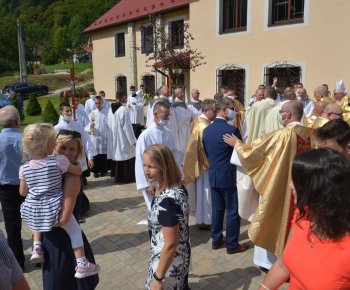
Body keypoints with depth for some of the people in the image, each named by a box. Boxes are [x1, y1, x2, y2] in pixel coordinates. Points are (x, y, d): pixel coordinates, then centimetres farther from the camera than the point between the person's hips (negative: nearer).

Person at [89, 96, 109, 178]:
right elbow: (88, 125, 9)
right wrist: (91, 126, -14)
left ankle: (103, 170, 17)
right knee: (95, 154, 2)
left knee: (104, 153, 3)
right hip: (95, 137, 2)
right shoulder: (92, 113, 7)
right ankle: (95, 170, 14)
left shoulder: (107, 112, 1)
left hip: (105, 137, -1)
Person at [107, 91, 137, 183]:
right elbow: (127, 127, -17)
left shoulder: (111, 110, 3)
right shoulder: (123, 110, -19)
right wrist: (133, 140, -10)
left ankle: (117, 177, 24)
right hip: (123, 140, -7)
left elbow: (109, 125, 11)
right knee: (127, 158, 5)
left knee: (116, 156, 15)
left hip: (113, 139, 7)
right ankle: (128, 178, 14)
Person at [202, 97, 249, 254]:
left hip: (213, 176, 7)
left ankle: (216, 240, 32)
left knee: (217, 209, 19)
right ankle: (232, 245, 22)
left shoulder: (206, 130, 2)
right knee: (233, 212, 8)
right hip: (229, 176, -7)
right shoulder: (232, 130, -19)